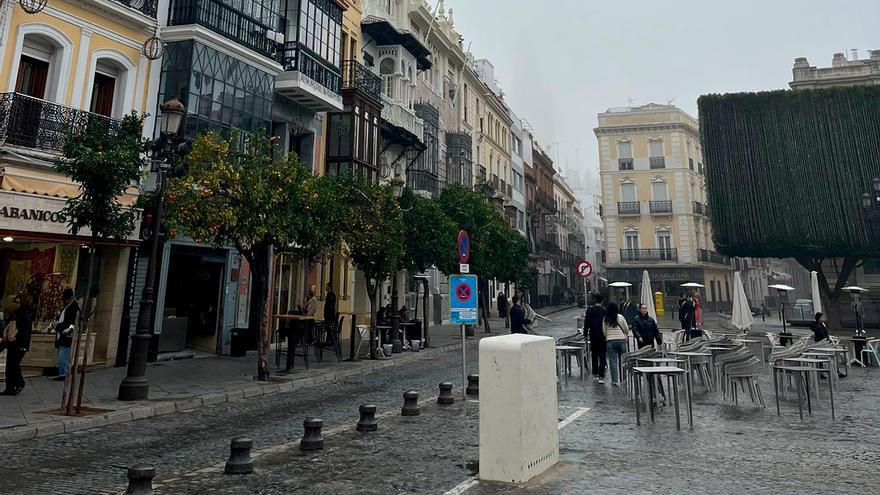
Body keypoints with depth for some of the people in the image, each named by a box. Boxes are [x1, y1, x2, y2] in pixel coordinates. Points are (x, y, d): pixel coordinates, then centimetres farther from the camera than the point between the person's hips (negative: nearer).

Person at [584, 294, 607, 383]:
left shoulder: (589, 310, -3)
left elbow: (586, 323, -1)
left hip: (593, 335, 2)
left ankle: (595, 374, 24)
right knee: (602, 356, -1)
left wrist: (586, 333, 8)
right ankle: (601, 376, -8)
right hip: (603, 335, -2)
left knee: (594, 354, 16)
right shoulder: (605, 311, -8)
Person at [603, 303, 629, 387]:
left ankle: (615, 381, 0)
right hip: (621, 340, 0)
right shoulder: (620, 317, -2)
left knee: (613, 361, 2)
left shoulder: (605, 319, 1)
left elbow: (604, 332, 6)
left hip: (610, 341, 0)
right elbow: (627, 330, 6)